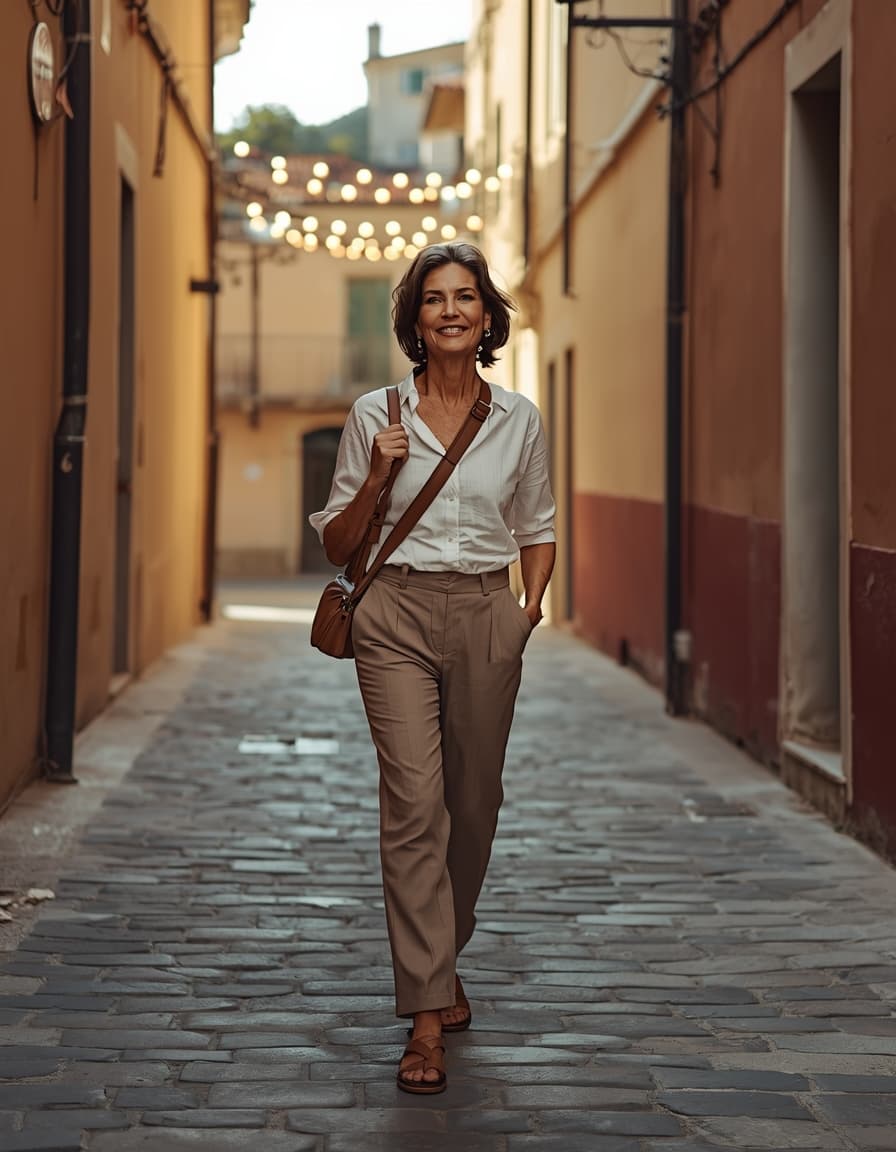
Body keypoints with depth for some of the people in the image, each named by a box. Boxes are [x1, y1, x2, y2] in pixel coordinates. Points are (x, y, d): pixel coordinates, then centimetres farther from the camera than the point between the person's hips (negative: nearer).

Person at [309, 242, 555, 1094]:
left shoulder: (518, 420, 6)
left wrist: (531, 605, 3)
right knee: (414, 802, -13)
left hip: (485, 619, 2)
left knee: (473, 805, 10)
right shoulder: (375, 415, 2)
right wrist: (375, 480, -11)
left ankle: (441, 961, 36)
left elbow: (537, 529, 18)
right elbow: (337, 544, 6)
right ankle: (427, 1012, -13)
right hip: (397, 614, -2)